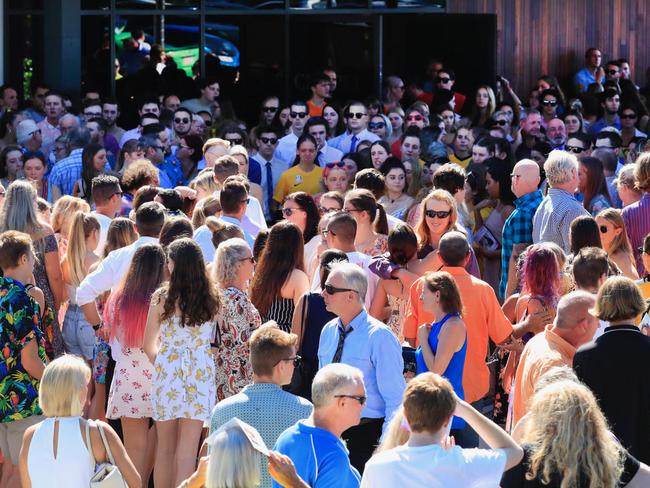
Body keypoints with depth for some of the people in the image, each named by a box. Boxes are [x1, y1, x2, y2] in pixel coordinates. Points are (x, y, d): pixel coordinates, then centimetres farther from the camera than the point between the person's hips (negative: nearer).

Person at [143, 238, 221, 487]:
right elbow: (213, 339, 2)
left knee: (165, 448, 13)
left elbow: (149, 345, 0)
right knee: (188, 450, 1)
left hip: (167, 371, 0)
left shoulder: (161, 297, -7)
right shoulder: (211, 298, -3)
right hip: (200, 375, 0)